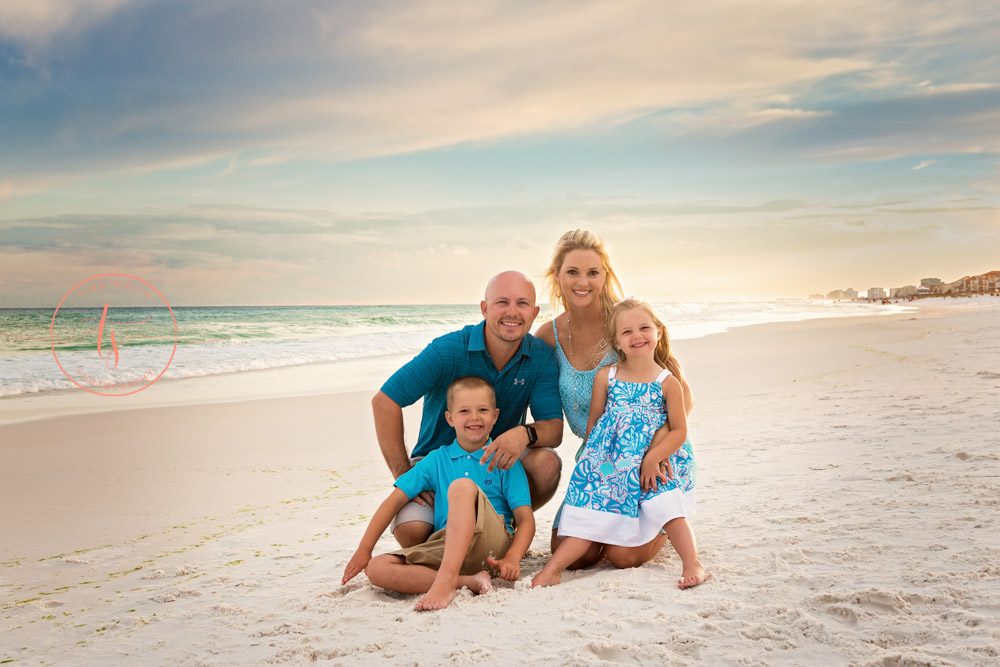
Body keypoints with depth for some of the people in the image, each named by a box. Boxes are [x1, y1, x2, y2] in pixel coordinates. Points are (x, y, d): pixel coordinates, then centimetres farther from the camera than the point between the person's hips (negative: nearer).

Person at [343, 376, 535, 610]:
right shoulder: (437, 460, 16)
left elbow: (526, 519, -1)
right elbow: (395, 501, 13)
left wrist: (512, 559, -19)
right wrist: (364, 549, 6)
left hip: (492, 547, -4)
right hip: (445, 549, 4)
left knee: (463, 485, -30)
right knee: (376, 568, -19)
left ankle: (446, 581, -38)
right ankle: (470, 582, -29)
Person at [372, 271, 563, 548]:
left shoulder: (541, 357, -10)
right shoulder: (448, 351, -19)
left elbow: (554, 428, -13)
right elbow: (384, 401, -19)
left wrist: (525, 433, -38)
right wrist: (404, 475, -22)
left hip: (498, 461, 3)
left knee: (547, 463, -28)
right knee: (411, 532, -28)